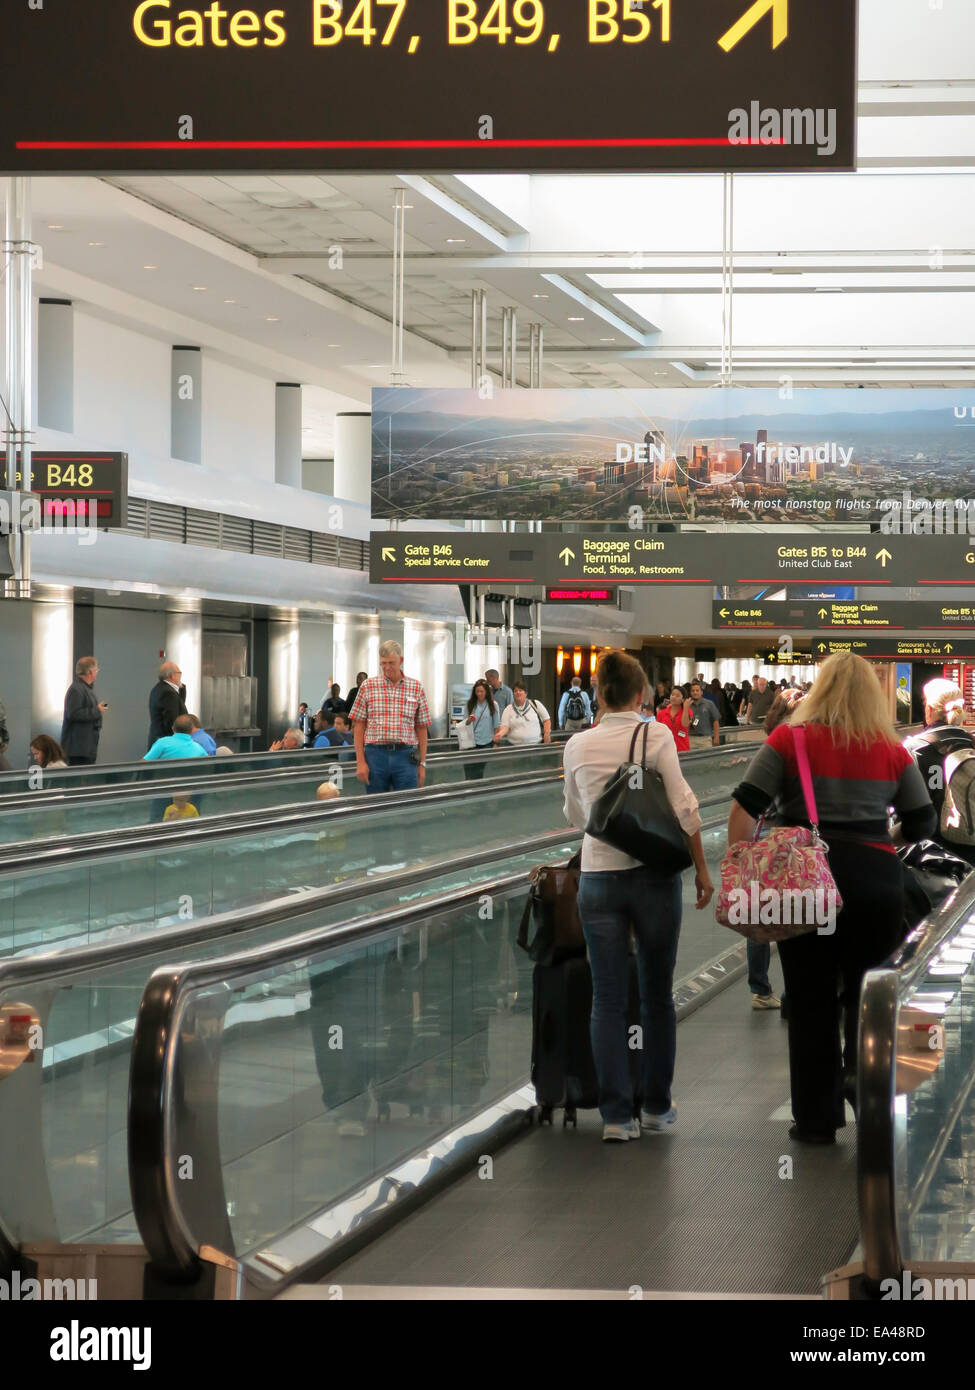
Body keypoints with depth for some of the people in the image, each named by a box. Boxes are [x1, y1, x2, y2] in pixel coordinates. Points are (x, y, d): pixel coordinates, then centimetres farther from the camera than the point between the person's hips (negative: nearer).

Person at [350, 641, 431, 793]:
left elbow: (422, 728, 9)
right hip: (375, 754, 0)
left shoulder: (416, 688, 7)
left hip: (405, 757, 0)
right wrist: (360, 762, -2)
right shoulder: (368, 686, 5)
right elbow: (359, 725, 5)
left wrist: (422, 764, 6)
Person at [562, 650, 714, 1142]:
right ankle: (657, 1107, 20)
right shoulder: (656, 735, -7)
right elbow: (683, 807, -9)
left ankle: (616, 1114, 2)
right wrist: (702, 869, 1)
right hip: (654, 875, -1)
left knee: (608, 1000, 5)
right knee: (657, 995, 12)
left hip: (599, 877, 1)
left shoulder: (577, 747, 2)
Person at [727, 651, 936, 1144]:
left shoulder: (789, 738, -1)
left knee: (811, 1001, 8)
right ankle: (860, 1067, -1)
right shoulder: (890, 749, 3)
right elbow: (922, 824, 9)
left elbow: (744, 809, -7)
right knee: (866, 990, 19)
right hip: (876, 879, 1)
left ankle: (816, 1119, 14)